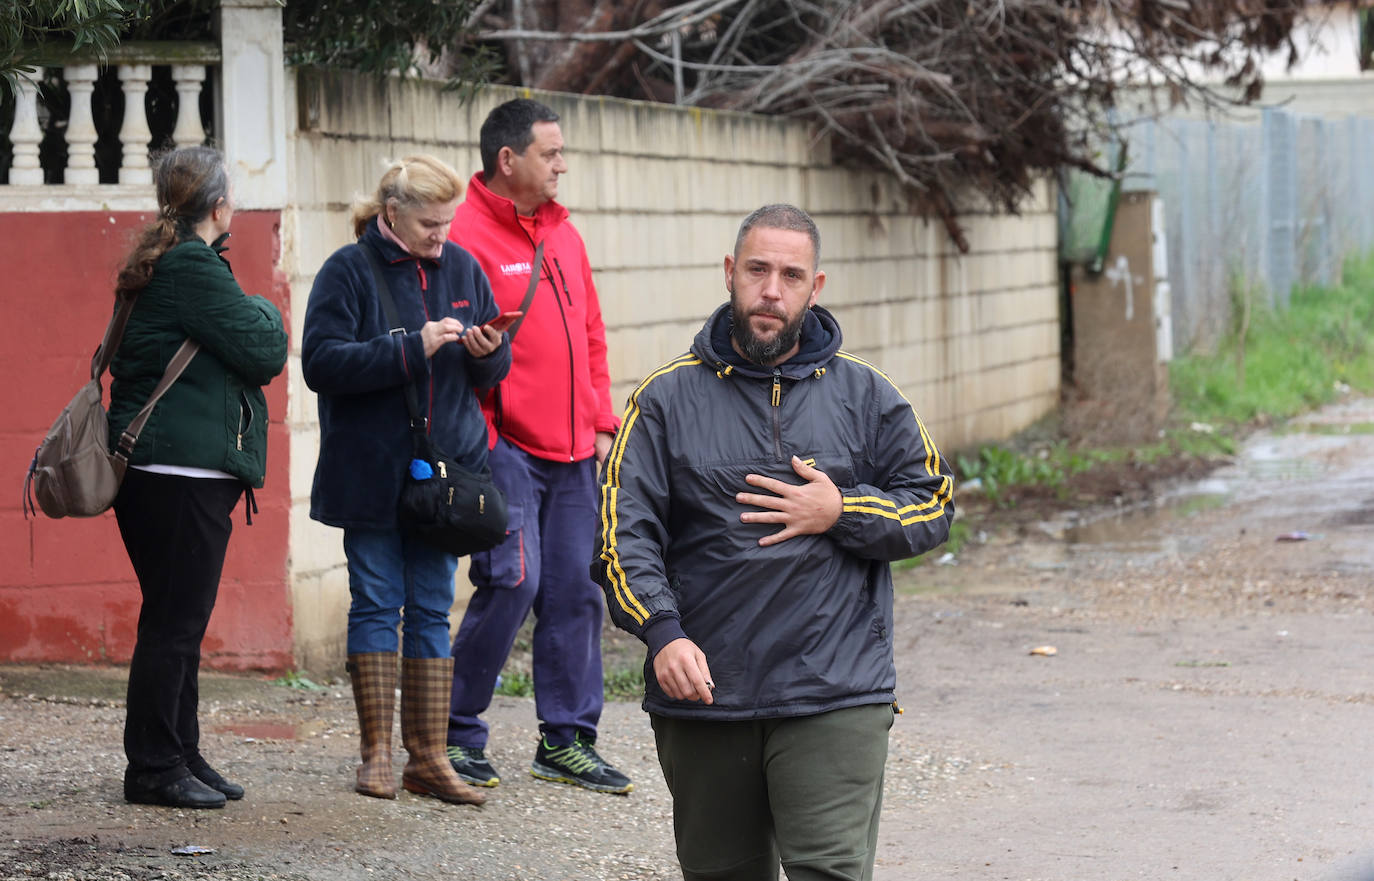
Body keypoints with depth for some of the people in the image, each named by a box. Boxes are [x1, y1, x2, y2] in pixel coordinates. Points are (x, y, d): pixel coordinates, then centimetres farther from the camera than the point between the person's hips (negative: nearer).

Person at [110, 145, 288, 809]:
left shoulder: (159, 264, 16)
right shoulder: (194, 267, -15)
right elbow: (264, 354, -15)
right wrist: (266, 312, 7)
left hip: (167, 472, 10)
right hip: (183, 472, -10)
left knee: (178, 622, 14)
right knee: (173, 623, -5)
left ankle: (180, 758, 21)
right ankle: (154, 769, -1)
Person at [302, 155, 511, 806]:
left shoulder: (461, 268, 8)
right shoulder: (348, 271, -6)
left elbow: (498, 368, 15)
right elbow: (321, 362, -16)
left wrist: (488, 353, -9)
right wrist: (413, 349, -22)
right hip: (370, 475, -4)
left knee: (432, 610, 5)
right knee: (377, 605, 2)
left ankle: (428, 757, 8)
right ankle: (377, 752, 10)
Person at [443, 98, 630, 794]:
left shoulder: (563, 235, 15)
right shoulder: (468, 236, -9)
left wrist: (601, 422, 14)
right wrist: (477, 443, -15)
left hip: (572, 451, 8)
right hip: (506, 449, -7)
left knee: (576, 587, 7)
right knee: (511, 583, -11)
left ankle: (567, 740, 15)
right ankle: (457, 733, 2)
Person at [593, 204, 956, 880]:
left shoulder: (864, 395, 9)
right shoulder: (668, 398, 5)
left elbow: (932, 507, 10)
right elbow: (624, 530, -4)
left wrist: (841, 513, -8)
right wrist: (662, 632, -20)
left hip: (834, 699, -1)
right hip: (701, 696, 1)